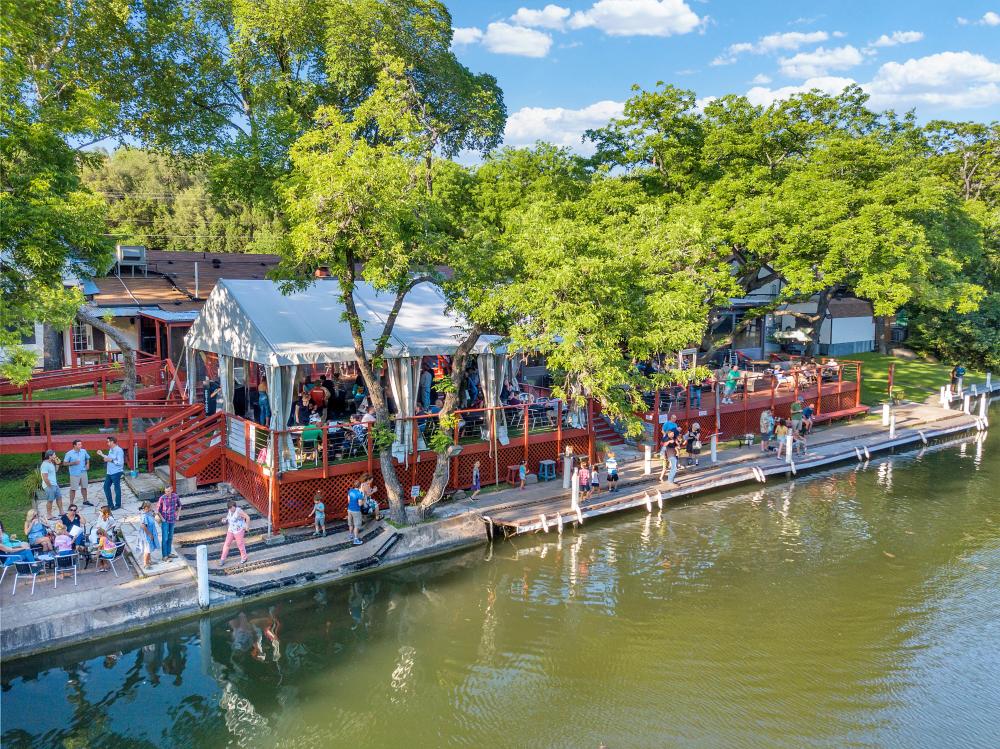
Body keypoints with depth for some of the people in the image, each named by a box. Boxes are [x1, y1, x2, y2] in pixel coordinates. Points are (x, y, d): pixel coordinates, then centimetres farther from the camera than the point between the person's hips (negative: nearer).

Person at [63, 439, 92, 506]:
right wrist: (74, 463, -21)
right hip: (74, 474, -4)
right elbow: (65, 463, -8)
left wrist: (87, 464, 3)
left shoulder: (84, 451, 2)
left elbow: (87, 458, 19)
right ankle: (71, 504, 6)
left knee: (84, 487, 16)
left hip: (83, 472, 5)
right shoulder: (69, 454, -11)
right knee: (73, 489, -1)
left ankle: (85, 501, 30)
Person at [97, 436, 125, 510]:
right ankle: (110, 504, 24)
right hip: (109, 473, 9)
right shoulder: (110, 450, 11)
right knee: (106, 487, 13)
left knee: (117, 488, 2)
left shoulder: (119, 450, -17)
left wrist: (111, 460, -21)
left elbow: (120, 462, -22)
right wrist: (102, 454, 21)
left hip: (116, 473, -9)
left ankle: (118, 505, 14)